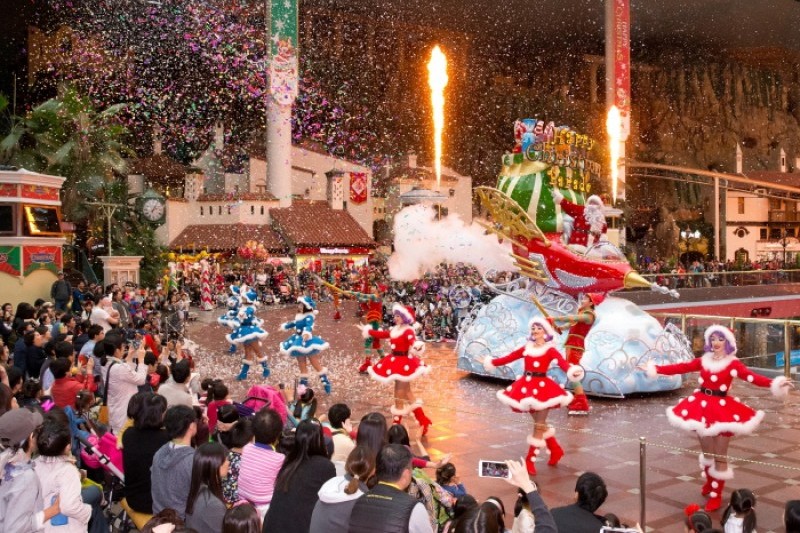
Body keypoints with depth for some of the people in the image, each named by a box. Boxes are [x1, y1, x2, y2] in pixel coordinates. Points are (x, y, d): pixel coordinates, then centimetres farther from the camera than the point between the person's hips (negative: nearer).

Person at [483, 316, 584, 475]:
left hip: (542, 387, -5)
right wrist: (492, 362, 22)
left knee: (539, 426, -2)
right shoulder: (526, 348, 10)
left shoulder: (550, 350, -5)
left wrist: (572, 371, -42)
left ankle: (530, 460, 3)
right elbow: (509, 357, 17)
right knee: (540, 424, 15)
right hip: (527, 387, 5)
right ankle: (556, 450, 34)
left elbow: (562, 362, -22)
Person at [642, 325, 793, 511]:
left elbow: (752, 376, -21)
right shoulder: (703, 361, 5)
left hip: (722, 409, -4)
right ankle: (710, 482, 43)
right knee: (707, 453, 19)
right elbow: (680, 368, 5)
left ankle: (716, 496, 13)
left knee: (720, 456, 2)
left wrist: (773, 384, -37)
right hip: (702, 407, 4)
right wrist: (655, 368, 2)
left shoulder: (733, 364, -7)